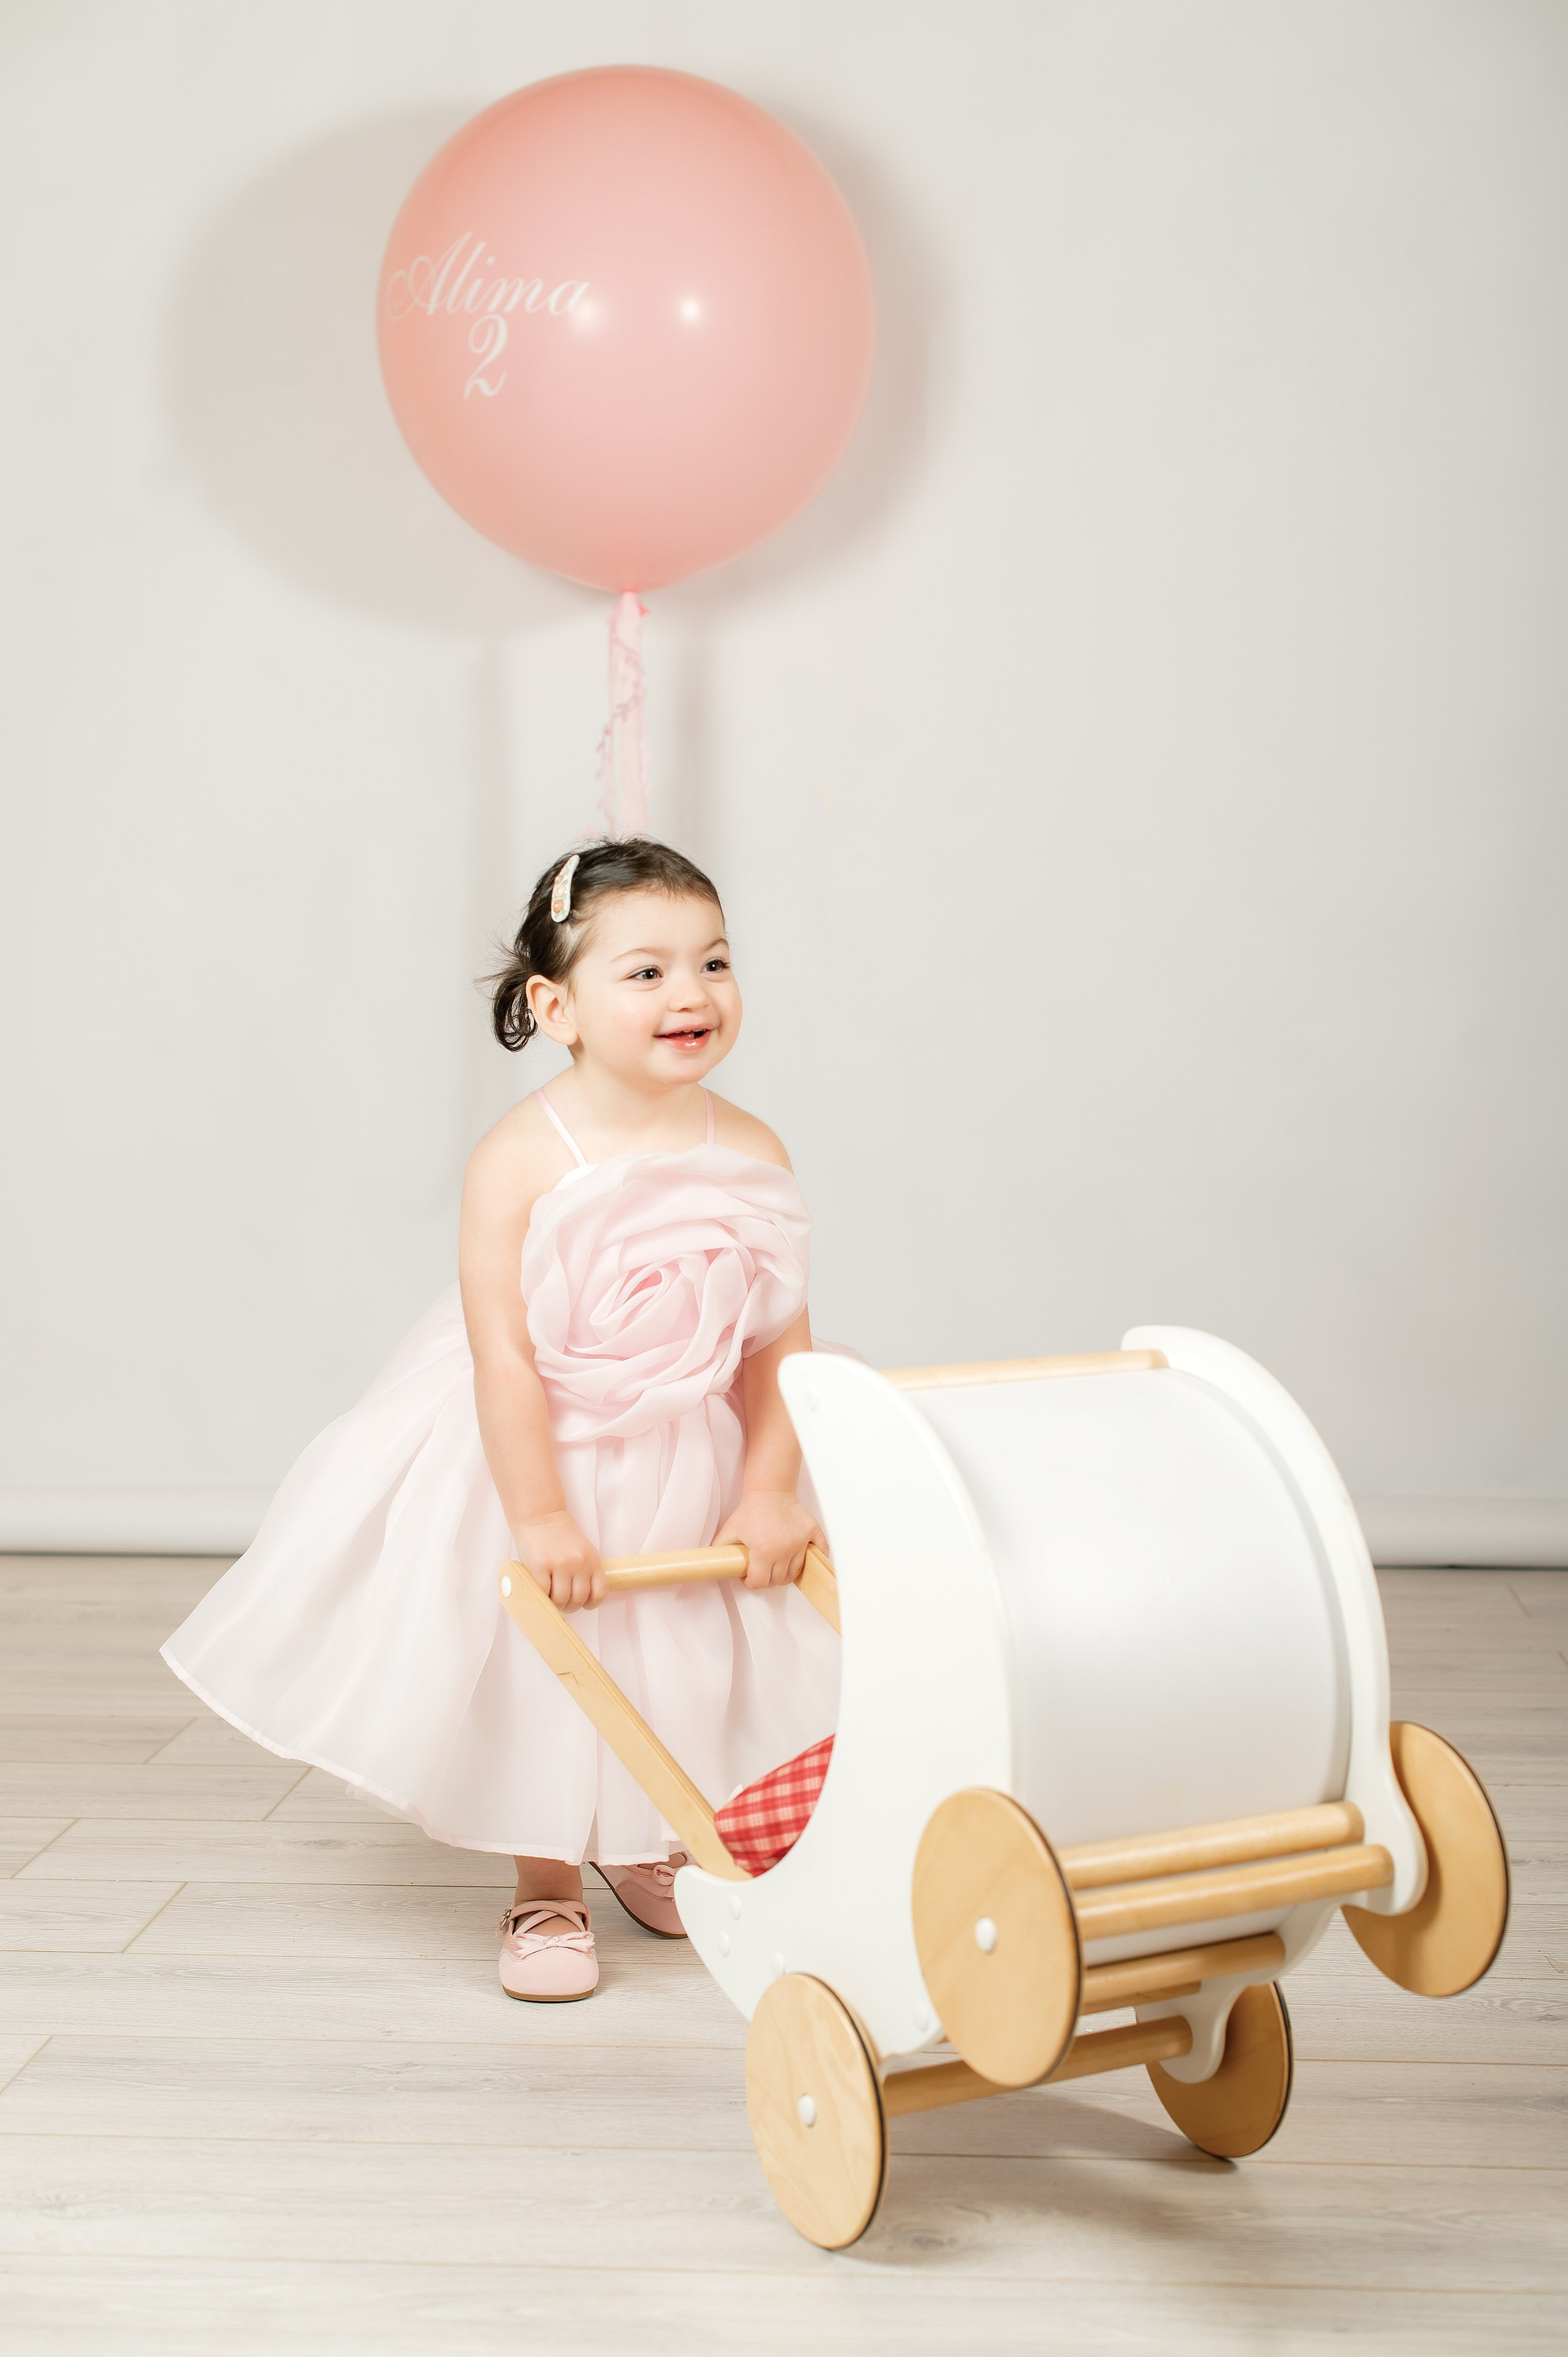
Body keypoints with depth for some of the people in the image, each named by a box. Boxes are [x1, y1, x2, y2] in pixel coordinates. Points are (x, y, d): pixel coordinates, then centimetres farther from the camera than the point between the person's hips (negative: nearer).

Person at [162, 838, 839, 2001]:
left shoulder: (752, 1153, -13)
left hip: (692, 1467, 4)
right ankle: (549, 1885, 31)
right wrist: (539, 1516, -21)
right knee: (540, 1675, 10)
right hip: (538, 1457, -4)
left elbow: (782, 1339, -7)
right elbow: (504, 1353, -23)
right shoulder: (521, 1160, -25)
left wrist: (769, 1490, -9)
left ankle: (653, 1846, 45)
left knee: (689, 1668, 18)